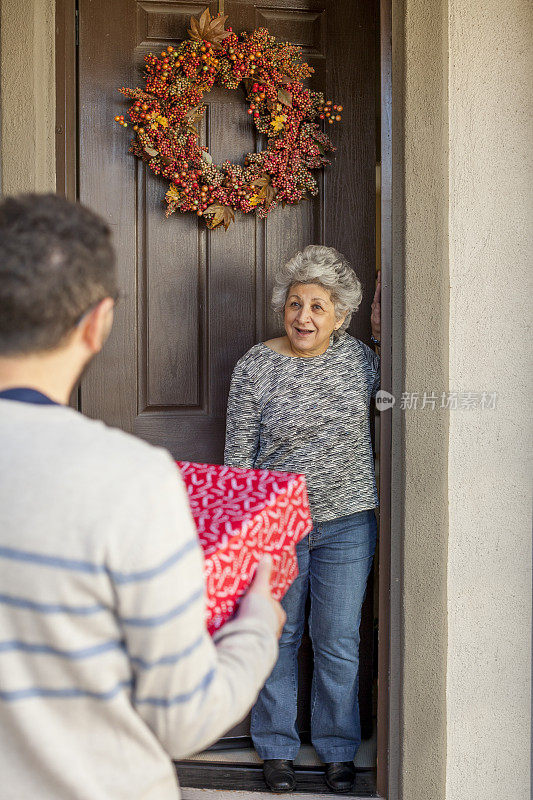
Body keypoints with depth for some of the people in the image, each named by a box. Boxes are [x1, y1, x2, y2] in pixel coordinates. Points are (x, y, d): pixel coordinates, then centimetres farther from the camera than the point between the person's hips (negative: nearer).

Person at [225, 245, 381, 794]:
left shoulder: (358, 356, -1)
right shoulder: (256, 366, -6)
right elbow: (239, 454, -3)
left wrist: (387, 332, 2)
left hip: (347, 522, 2)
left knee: (338, 641, 10)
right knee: (278, 636, 12)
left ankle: (338, 749, 28)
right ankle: (277, 748, 29)